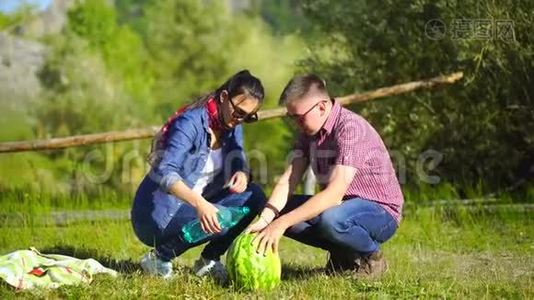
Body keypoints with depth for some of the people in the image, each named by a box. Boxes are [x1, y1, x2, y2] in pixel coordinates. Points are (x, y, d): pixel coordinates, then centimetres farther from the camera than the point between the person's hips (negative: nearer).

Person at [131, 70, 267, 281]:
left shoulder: (233, 127, 4)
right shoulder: (191, 122, -20)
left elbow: (239, 165, 2)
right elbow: (166, 172, -32)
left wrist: (242, 175, -24)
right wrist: (199, 203, -49)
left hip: (191, 208, 8)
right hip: (157, 215, -8)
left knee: (254, 196, -8)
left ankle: (209, 259, 4)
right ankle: (159, 258, -9)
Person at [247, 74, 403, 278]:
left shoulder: (350, 129, -25)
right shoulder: (309, 132, 2)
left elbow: (335, 192, -34)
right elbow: (288, 181, -4)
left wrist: (282, 223, -38)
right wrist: (265, 219, -23)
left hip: (380, 212, -8)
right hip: (340, 206, 8)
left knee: (330, 219, -38)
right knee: (276, 214, -8)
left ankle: (371, 256, -8)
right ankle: (342, 254, 4)